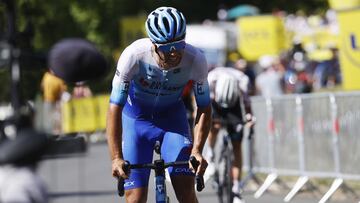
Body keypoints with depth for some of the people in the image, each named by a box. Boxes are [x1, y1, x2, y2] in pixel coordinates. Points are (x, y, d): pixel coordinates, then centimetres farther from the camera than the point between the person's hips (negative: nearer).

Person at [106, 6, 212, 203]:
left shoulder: (195, 59, -27)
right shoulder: (134, 55, -32)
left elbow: (204, 109, -15)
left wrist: (197, 151, -29)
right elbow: (115, 108, -29)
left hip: (172, 115, 1)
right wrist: (116, 158, -38)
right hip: (136, 117, -1)